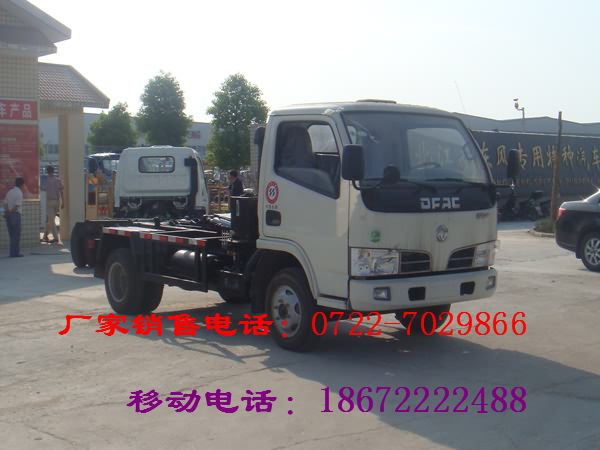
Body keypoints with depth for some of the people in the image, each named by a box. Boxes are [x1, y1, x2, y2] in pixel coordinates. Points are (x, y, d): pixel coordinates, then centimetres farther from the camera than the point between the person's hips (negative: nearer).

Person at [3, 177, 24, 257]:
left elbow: (5, 203, 6)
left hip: (9, 214, 7)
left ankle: (13, 252, 14)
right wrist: (9, 213, -9)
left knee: (12, 234, 12)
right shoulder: (19, 193, -10)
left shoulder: (9, 192, 12)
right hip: (15, 214, -7)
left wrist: (7, 212, -3)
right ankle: (14, 253, -2)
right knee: (16, 235, -1)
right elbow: (16, 206, -16)